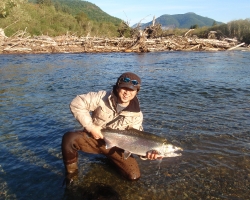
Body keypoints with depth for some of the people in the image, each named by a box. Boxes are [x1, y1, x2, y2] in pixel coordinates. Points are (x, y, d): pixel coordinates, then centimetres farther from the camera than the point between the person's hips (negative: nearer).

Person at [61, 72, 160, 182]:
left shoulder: (136, 115, -10)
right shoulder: (102, 97, -17)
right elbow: (76, 104, -18)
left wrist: (146, 151, -33)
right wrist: (90, 127, -21)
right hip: (93, 137, -1)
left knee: (134, 175, -11)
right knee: (69, 138, -31)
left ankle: (110, 157, 18)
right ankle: (71, 171, -4)